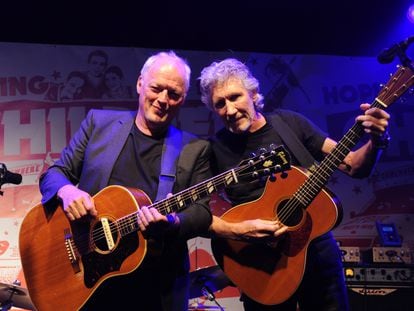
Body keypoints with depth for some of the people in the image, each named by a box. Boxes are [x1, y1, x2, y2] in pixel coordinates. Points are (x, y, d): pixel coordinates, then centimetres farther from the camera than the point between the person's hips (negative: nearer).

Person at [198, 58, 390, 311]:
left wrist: (375, 142, -22)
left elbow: (355, 167, -3)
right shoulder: (215, 150, -8)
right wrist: (238, 231, -25)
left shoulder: (290, 123, -4)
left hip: (318, 252, 2)